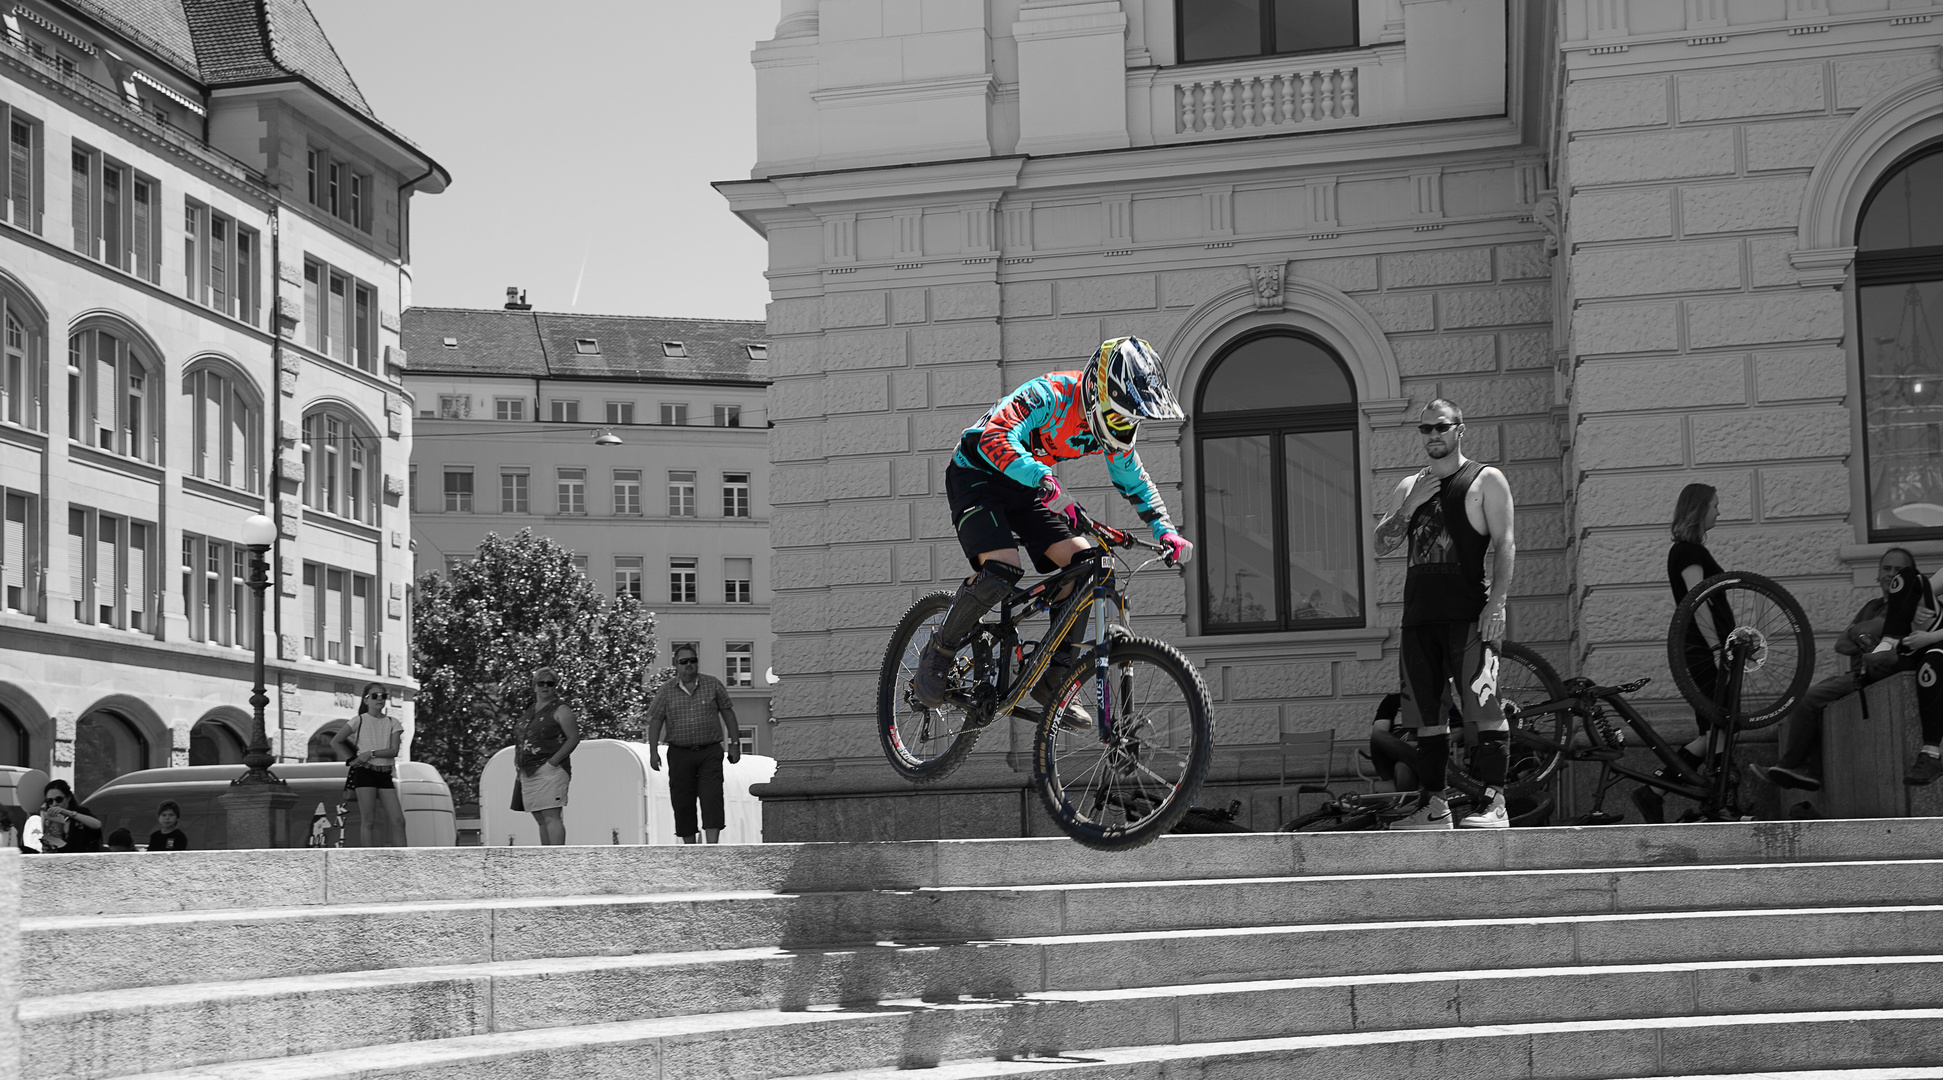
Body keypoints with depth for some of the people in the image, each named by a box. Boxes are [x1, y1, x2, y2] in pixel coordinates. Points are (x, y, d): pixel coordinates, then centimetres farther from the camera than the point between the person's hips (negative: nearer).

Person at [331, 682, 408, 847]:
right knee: (368, 821, -8)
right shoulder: (359, 720, 3)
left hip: (385, 774, 3)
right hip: (365, 772, -3)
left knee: (398, 820, -5)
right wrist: (352, 759, -2)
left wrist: (372, 753, -16)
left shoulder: (392, 723, 9)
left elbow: (394, 750, -3)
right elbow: (335, 742, 6)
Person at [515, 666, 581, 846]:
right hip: (529, 773, 8)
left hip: (550, 770, -8)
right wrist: (520, 767, 16)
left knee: (551, 817, -16)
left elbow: (574, 738, -10)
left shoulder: (561, 710, -3)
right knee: (541, 820, 8)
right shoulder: (530, 711, 20)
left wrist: (553, 761, -17)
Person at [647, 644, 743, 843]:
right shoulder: (666, 691, 3)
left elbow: (728, 713, 8)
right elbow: (655, 721, 3)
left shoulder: (713, 685, 4)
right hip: (680, 753, 1)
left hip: (710, 752, -1)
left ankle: (712, 846, -16)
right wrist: (653, 751, -5)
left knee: (712, 798, -12)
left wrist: (735, 743, 5)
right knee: (682, 802, 3)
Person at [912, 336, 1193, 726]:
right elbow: (995, 438, -41)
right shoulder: (1048, 396, -28)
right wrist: (1040, 476, -56)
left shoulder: (1108, 422, -5)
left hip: (1025, 489, 8)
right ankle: (938, 653, -5)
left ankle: (1052, 683, -1)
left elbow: (1136, 481, 10)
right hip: (976, 475, -7)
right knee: (1003, 570, -29)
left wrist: (1166, 532, -3)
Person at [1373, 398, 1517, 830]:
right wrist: (1409, 506, -2)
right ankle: (1434, 805, 11)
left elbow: (1505, 544, -4)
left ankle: (1494, 803, -13)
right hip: (1419, 615, 6)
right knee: (1426, 713, 6)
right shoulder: (1410, 486, 19)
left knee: (1483, 706, -13)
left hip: (1469, 613, -6)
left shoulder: (1486, 480, 3)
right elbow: (1382, 546, 13)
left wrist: (1497, 602, -15)